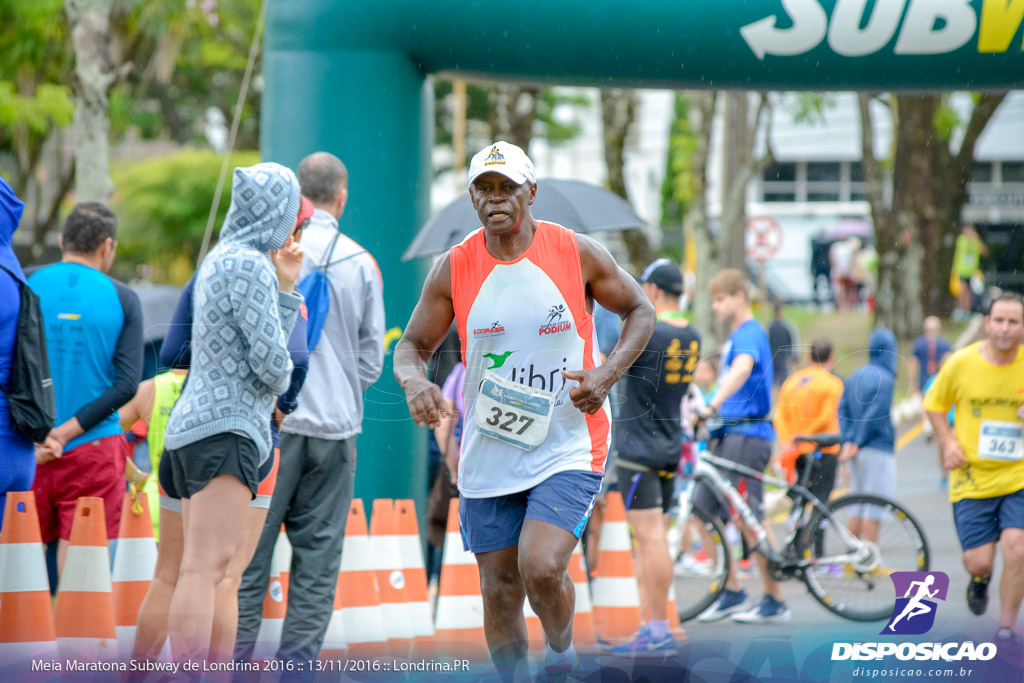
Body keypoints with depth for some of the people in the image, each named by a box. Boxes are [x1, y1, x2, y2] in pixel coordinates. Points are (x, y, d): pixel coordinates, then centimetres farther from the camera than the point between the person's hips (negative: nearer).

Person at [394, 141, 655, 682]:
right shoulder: (454, 269, -1)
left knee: (541, 568, -20)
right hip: (487, 453, 3)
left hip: (568, 449, -3)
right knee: (500, 590, 6)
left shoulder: (577, 253, -5)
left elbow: (640, 312, 6)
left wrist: (608, 373, -10)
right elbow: (412, 346, 6)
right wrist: (413, 380, -18)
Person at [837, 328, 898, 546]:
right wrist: (858, 443, -8)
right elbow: (874, 414, -17)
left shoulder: (855, 376, 11)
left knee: (858, 508, 13)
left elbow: (842, 408, 8)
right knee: (874, 510, -4)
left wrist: (848, 441, 1)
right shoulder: (884, 379, -13)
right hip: (878, 450, -8)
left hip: (860, 453, 8)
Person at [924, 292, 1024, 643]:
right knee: (978, 561, -2)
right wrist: (948, 442, -6)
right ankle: (980, 579, 38)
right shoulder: (961, 363, -6)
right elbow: (935, 405, 10)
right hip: (972, 479, 0)